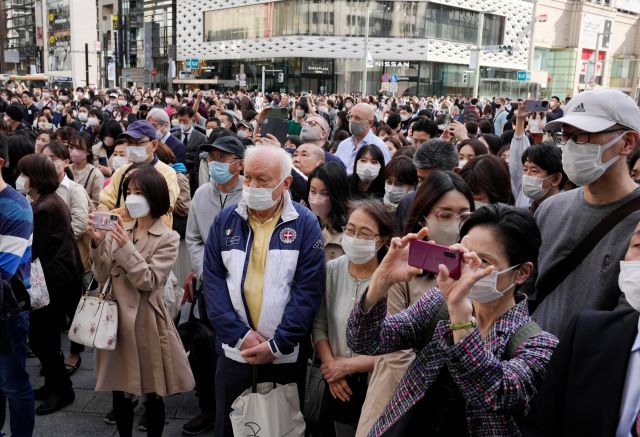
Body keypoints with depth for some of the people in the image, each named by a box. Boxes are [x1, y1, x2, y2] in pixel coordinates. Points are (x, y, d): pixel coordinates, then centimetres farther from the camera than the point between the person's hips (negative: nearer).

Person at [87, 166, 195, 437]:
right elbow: (102, 278, 0)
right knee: (119, 390, 15)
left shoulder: (168, 238, -6)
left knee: (152, 394, 8)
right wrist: (98, 244, -13)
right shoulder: (118, 230, 5)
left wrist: (126, 247, -22)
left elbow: (149, 281, -15)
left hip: (146, 321, -4)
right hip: (116, 317, 4)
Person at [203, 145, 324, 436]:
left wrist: (277, 345, -15)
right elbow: (213, 281, -4)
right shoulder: (225, 220, 0)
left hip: (286, 355, -2)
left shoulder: (305, 224, -7)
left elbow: (308, 290, -10)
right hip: (234, 352, 2)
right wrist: (241, 334, -14)